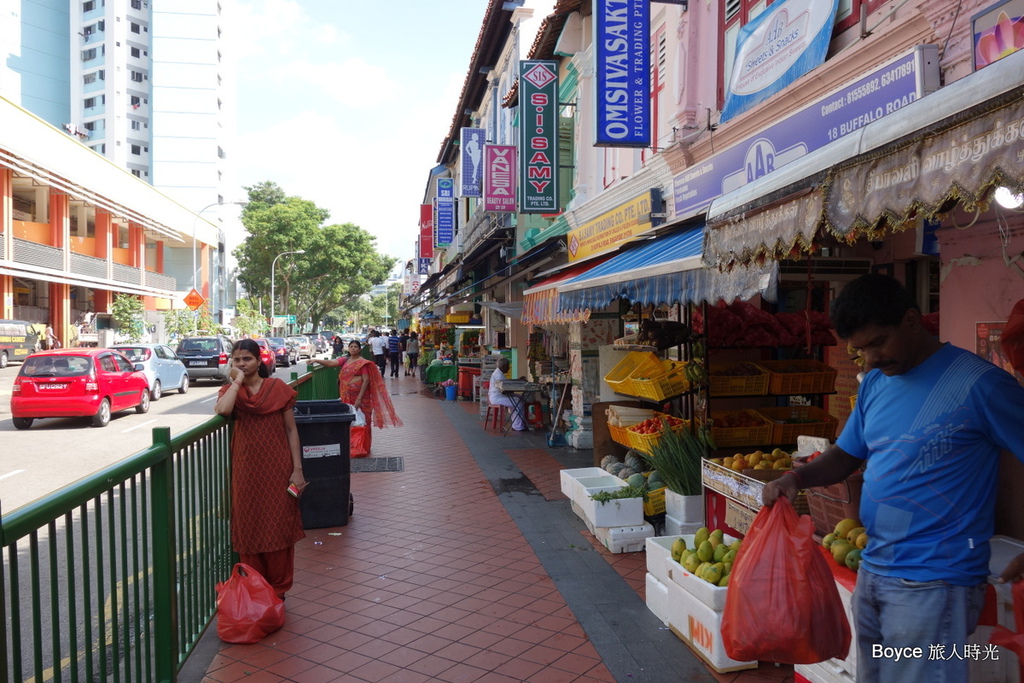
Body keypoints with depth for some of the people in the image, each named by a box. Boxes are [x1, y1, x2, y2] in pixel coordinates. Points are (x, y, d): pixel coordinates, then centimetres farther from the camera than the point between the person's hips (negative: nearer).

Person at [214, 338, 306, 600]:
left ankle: (279, 590, 17)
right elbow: (222, 410, -21)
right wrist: (237, 380, -11)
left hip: (278, 467, -2)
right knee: (249, 527, 6)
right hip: (246, 468, 2)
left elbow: (291, 430, 0)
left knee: (279, 527, 4)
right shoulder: (230, 390, 4)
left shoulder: (278, 388, -1)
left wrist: (297, 469, -5)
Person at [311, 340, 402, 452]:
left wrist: (359, 399, -17)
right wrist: (316, 360, -13)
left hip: (360, 395, -6)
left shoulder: (363, 363, -6)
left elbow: (366, 381, -12)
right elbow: (331, 363, 3)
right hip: (347, 396, 6)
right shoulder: (345, 360, 12)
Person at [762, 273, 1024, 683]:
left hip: (932, 584, -7)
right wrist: (798, 478, -5)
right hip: (872, 572, 7)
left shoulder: (979, 384, -14)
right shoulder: (875, 382, 7)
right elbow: (846, 455, 15)